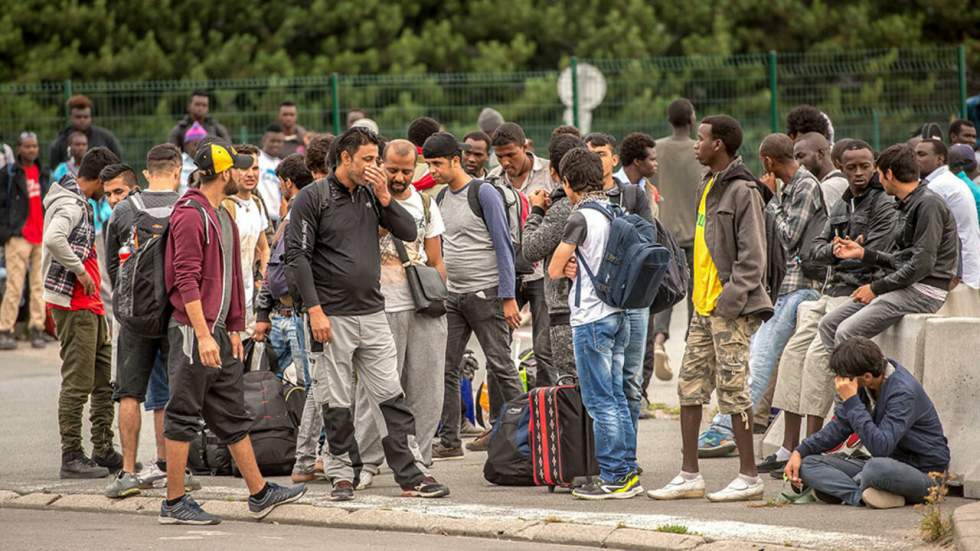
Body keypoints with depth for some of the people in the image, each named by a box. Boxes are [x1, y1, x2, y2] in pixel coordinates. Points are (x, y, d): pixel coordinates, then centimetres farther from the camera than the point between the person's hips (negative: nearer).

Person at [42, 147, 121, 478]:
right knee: (77, 383, -7)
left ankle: (104, 452, 19)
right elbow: (53, 239, -33)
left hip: (90, 304, 10)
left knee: (104, 382, 13)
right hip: (73, 304, -10)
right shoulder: (70, 205, -15)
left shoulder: (80, 203, 17)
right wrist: (80, 270, -24)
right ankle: (72, 458, -4)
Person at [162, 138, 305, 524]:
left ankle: (259, 493, 17)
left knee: (232, 415, 13)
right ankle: (174, 503, 1)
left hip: (217, 331, 10)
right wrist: (203, 335, -24)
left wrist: (233, 329, 18)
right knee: (184, 416, -4)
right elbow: (186, 280, -19)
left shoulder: (222, 217, 18)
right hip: (192, 331, -10)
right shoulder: (190, 215, -13)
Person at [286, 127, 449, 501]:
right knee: (337, 404, 2)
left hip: (372, 315, 5)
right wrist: (315, 310, -15)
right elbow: (297, 255, -9)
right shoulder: (313, 198, -5)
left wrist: (384, 196, -5)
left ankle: (412, 475, 2)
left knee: (393, 398, 1)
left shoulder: (371, 196, 11)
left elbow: (409, 232, 8)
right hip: (332, 317, -5)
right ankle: (342, 475, 12)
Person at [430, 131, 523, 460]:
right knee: (445, 368, 2)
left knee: (500, 366, -4)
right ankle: (449, 441, 6)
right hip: (452, 295, 7)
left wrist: (508, 297, -15)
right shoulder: (440, 200, 12)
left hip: (485, 293, -7)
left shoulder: (484, 194, -9)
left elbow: (503, 246, -11)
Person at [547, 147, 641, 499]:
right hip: (618, 313, 8)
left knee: (600, 401, -4)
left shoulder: (581, 217, -14)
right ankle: (628, 472, 15)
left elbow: (554, 270, -11)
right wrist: (580, 266, 3)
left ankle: (613, 477, -3)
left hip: (591, 318, -8)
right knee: (617, 397, 13)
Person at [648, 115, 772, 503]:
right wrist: (701, 300, 16)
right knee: (690, 386, 9)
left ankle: (749, 477, 1)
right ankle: (689, 476, 13)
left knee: (732, 389, -6)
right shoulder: (709, 187, 17)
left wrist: (730, 300, -19)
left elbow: (752, 256, -16)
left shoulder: (742, 191, -12)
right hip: (704, 308, 10)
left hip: (731, 309, -9)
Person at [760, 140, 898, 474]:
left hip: (859, 293, -8)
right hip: (832, 293, 8)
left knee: (818, 354, -21)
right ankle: (789, 447, 0)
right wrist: (836, 250, -9)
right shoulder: (840, 206, 19)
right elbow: (816, 250, 13)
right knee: (794, 351, -2)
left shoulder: (884, 206, -6)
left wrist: (835, 256, 1)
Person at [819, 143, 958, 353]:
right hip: (905, 287, 10)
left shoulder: (928, 204, -13)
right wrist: (862, 253, 14)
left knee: (847, 333, -22)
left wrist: (877, 288, -14)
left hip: (925, 290, -10)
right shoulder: (906, 206, 18)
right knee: (829, 324, 2)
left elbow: (922, 264, -19)